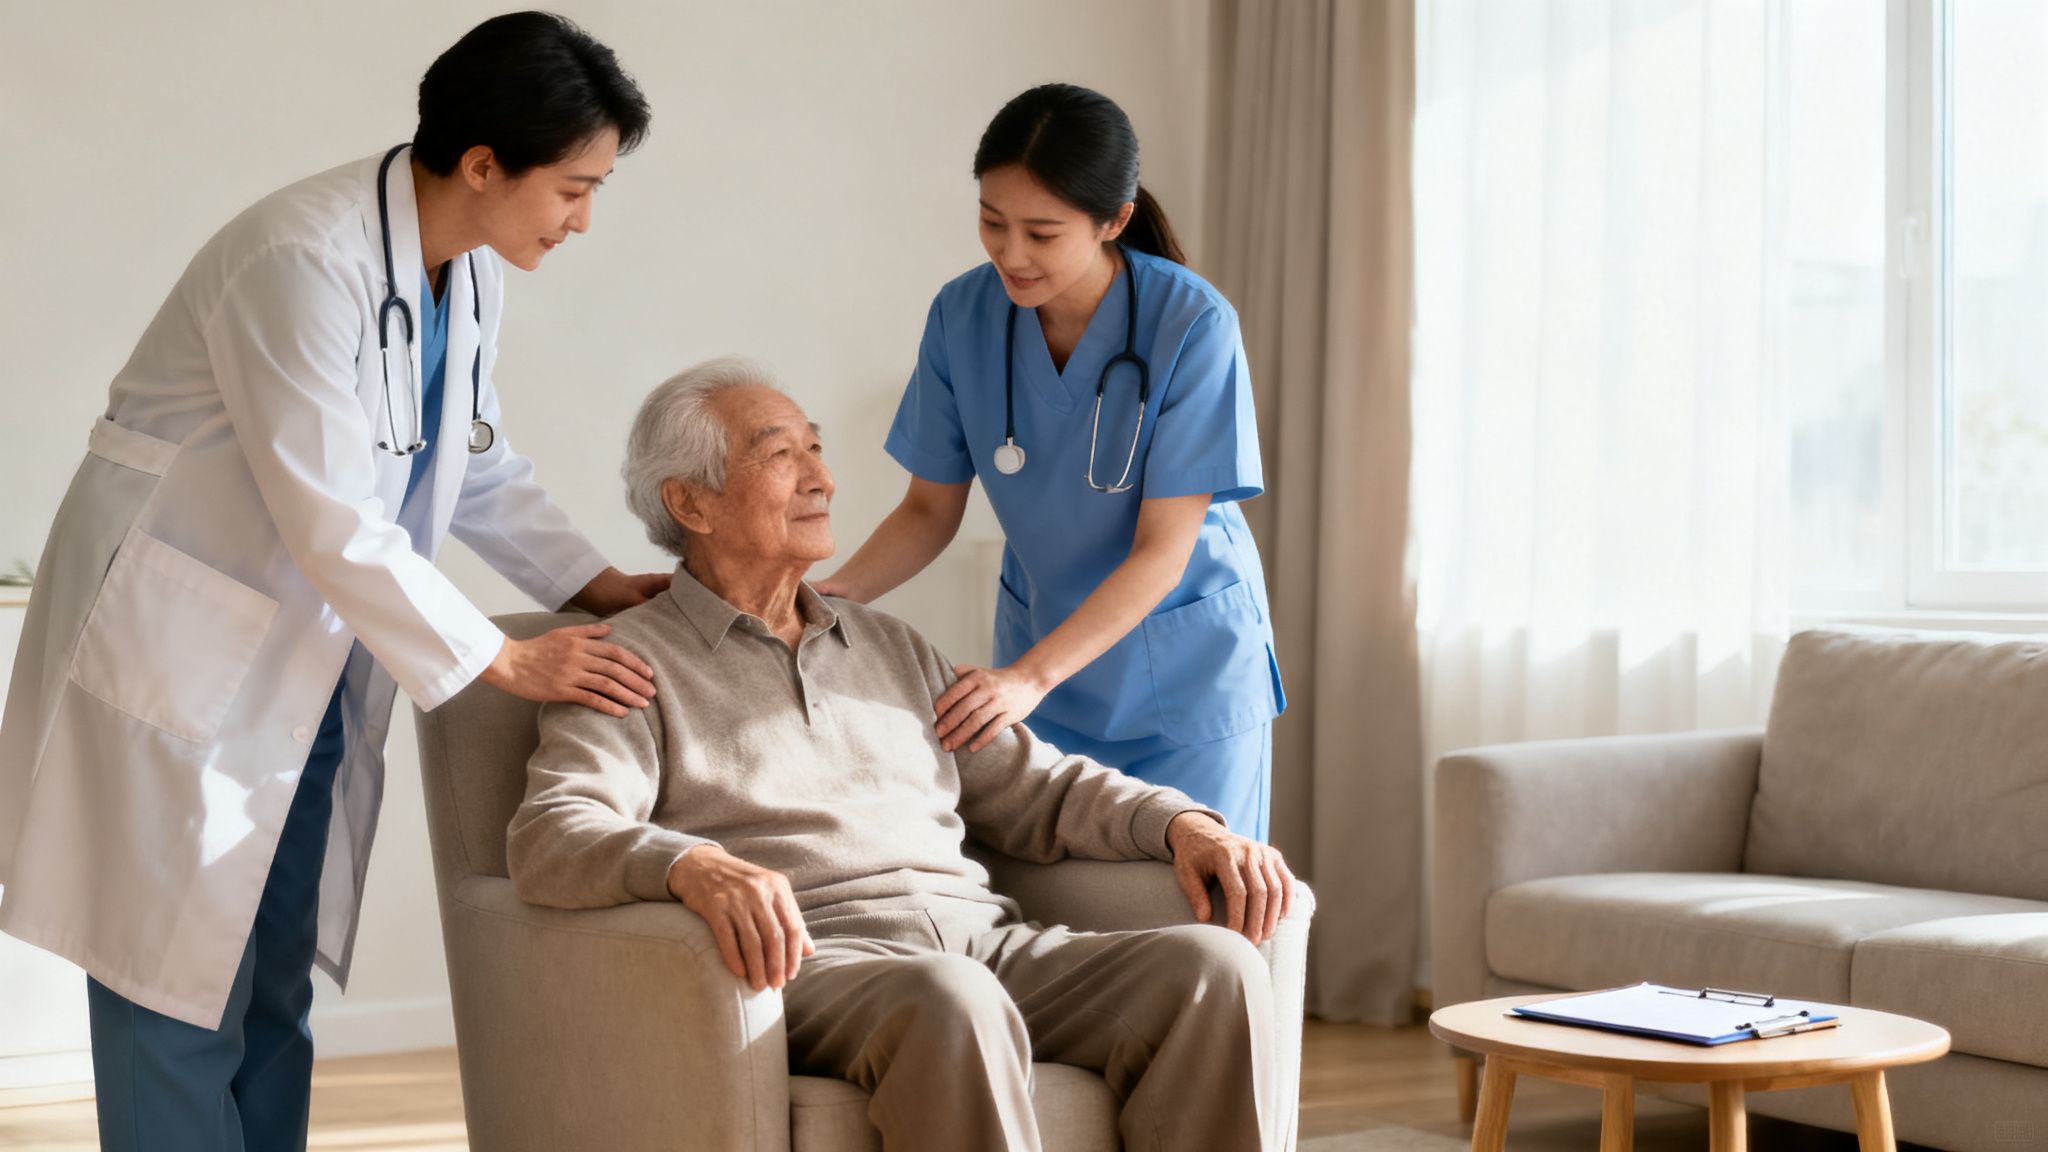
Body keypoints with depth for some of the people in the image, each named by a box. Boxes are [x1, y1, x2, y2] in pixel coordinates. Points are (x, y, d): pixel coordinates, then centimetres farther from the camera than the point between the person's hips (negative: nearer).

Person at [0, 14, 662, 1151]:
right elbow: (334, 524, -26)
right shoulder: (304, 259, -25)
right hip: (186, 657, -8)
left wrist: (595, 583, 5)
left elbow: (473, 458, 16)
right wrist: (504, 661, -20)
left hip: (309, 668, 8)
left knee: (275, 993, 13)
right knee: (179, 985, -1)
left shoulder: (472, 269, 2)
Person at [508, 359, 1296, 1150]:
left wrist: (1182, 822, 6)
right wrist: (692, 865, -30)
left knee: (1216, 966, -21)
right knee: (950, 1001, -39)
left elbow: (1036, 788, 26)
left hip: (983, 941, 6)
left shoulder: (891, 649, 29)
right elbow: (550, 838, -8)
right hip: (805, 966, -5)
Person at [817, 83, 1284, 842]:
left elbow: (1161, 554, -20)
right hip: (1040, 652, 3)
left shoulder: (1191, 325, -21)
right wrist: (833, 593, -16)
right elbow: (931, 509, 2)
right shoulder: (964, 315, -9)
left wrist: (1030, 676, -29)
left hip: (1188, 672, -3)